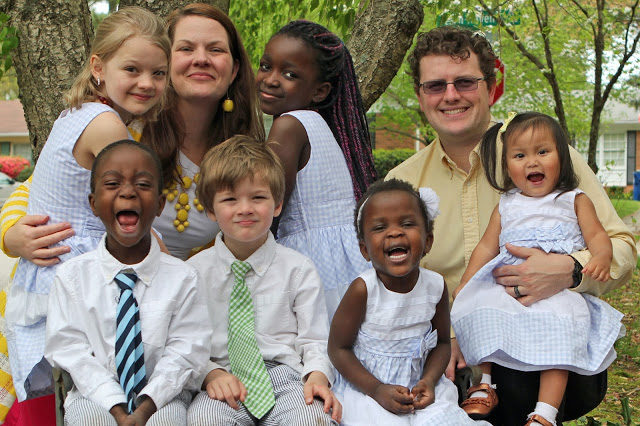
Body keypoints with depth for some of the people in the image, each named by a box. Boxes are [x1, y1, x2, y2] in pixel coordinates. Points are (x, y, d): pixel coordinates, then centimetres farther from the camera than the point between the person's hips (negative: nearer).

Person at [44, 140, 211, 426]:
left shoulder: (183, 278, -3)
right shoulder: (71, 276, -1)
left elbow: (185, 352, -6)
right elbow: (70, 350, -6)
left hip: (161, 396, 0)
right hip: (95, 395, 1)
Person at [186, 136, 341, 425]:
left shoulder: (298, 269, 7)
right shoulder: (195, 271, 7)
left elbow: (314, 338, 5)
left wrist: (317, 375, -16)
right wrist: (211, 374, -14)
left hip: (285, 373, 0)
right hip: (224, 379, 0)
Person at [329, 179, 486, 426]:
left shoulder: (436, 286, -7)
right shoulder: (363, 290, -18)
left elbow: (442, 343, 6)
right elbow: (339, 349, -11)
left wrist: (429, 381, -12)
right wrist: (378, 390, -18)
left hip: (417, 386, 4)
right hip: (366, 387, -3)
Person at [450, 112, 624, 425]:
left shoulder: (575, 200, 13)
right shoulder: (506, 206, 19)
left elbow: (596, 236, 4)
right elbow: (487, 247, 20)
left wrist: (601, 258, -19)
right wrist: (465, 286, 11)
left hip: (561, 290, -3)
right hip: (507, 290, 4)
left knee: (561, 319, -31)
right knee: (479, 306, -21)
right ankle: (483, 385, -9)